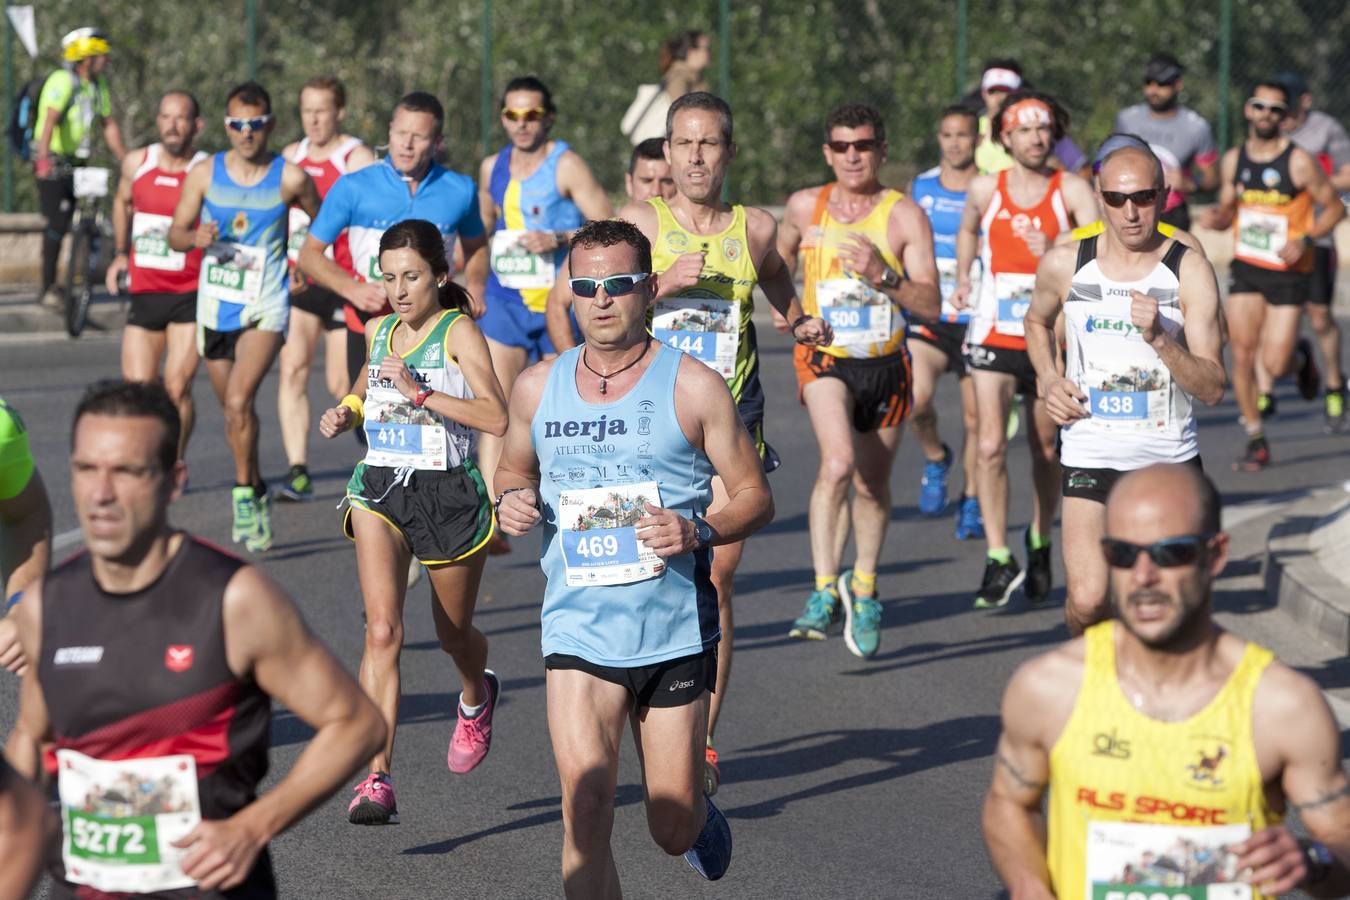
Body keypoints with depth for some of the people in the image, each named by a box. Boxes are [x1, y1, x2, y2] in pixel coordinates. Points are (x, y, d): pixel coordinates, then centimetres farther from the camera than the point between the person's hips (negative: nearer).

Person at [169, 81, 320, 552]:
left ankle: (243, 493, -8)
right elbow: (175, 233, 2)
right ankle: (257, 493, 32)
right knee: (233, 409, 14)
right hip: (215, 303, 4)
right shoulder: (204, 174, -1)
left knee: (239, 401, -21)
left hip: (264, 305, -4)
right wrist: (196, 238, -18)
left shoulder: (290, 178, -6)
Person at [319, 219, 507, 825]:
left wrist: (420, 392, -27)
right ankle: (377, 781, -22)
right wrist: (347, 413, 8)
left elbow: (496, 417, -23)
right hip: (380, 490, 3)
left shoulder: (458, 331, -10)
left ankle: (476, 698, 56)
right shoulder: (379, 332, 7)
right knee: (383, 630, -16)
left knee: (454, 633, 17)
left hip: (449, 493, -3)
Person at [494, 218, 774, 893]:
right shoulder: (537, 388, 4)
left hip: (676, 632, -1)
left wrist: (698, 531, -19)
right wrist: (511, 500, -2)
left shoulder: (693, 387, -4)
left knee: (673, 827, 9)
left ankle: (699, 817, 46)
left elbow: (755, 496, 1)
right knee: (586, 802, -17)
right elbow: (514, 468, 22)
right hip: (578, 628, 1)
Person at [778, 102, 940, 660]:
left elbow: (930, 305, -12)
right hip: (824, 359, -1)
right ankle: (825, 590, -24)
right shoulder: (805, 207, 0)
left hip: (885, 364, 1)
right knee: (838, 462, -26)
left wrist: (882, 274, -27)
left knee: (873, 485, 13)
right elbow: (781, 257, 23)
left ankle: (863, 593, 35)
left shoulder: (904, 216, -7)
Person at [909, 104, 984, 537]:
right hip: (928, 318, 1)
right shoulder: (919, 189, 5)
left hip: (977, 320, -1)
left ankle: (971, 503, 20)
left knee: (975, 416, 4)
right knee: (915, 397, -21)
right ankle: (935, 457, 9)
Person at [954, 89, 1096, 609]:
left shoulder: (1071, 190, -4)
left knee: (1046, 450, 10)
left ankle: (1039, 543, 32)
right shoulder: (985, 190, 3)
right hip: (994, 334, 0)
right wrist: (962, 280, 23)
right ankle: (998, 559, -9)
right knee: (990, 445, -13)